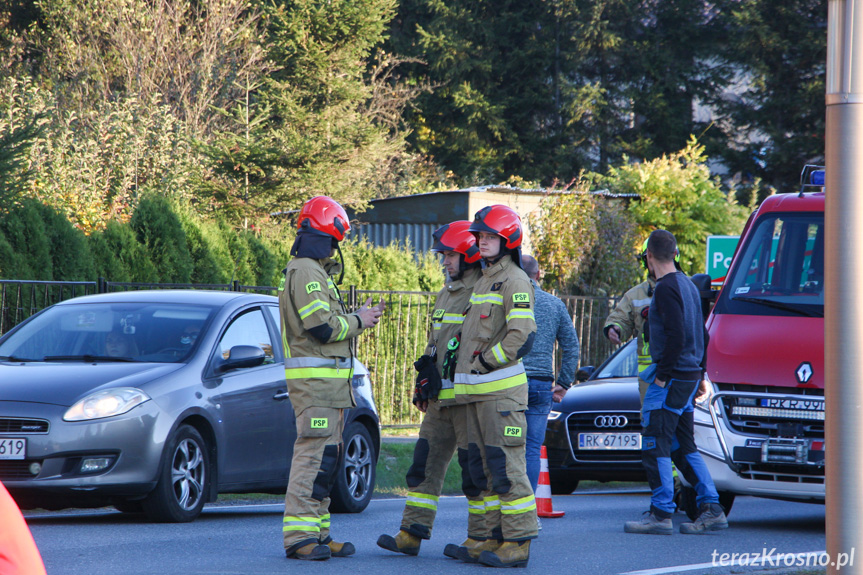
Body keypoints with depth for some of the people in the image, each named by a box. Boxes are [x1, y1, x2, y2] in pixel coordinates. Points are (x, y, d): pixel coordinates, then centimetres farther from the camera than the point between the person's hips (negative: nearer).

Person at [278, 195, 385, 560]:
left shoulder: (314, 271, 22)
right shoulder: (306, 271, -13)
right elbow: (321, 327, -19)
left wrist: (358, 317, 12)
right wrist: (357, 322, -5)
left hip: (326, 379, 11)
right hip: (315, 378, -11)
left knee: (325, 458, 12)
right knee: (314, 455, -14)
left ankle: (317, 533, 15)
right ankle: (298, 535, -16)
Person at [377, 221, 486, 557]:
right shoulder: (446, 294, 20)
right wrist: (423, 384, 22)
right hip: (440, 399, 9)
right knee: (426, 463, 7)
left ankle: (481, 538, 1)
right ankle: (412, 534, 9)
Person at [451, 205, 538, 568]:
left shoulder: (513, 280, -9)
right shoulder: (484, 279, 21)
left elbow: (522, 336, -18)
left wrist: (483, 364, -13)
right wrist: (462, 358, 16)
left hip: (501, 388, -10)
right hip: (476, 389, 10)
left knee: (506, 466, -10)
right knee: (484, 467, 10)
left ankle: (518, 543, -9)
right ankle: (497, 537, 14)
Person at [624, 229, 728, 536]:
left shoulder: (666, 288, -13)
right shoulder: (688, 285, 16)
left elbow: (676, 336, -23)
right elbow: (702, 335, 21)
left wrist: (663, 375, -17)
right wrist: (700, 375, 23)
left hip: (671, 377, -9)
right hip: (690, 377, 9)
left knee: (655, 445, -7)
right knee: (683, 446, 13)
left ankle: (661, 514, -9)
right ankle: (711, 509, 9)